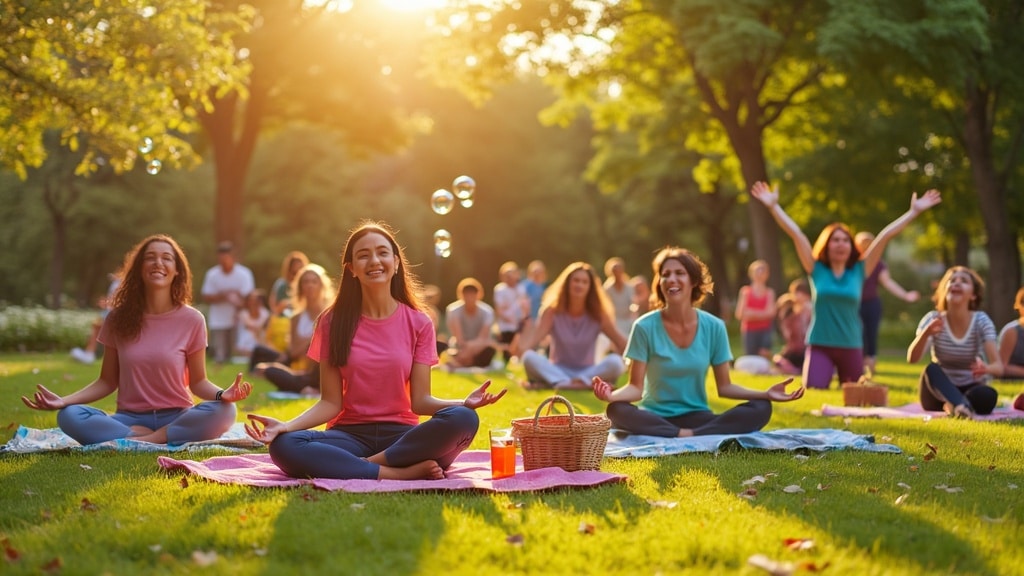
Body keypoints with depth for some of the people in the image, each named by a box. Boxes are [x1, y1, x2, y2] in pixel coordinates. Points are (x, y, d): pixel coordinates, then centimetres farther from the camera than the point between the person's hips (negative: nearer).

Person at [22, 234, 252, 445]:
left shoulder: (192, 320, -1)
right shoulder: (119, 319, 3)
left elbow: (198, 381, 2)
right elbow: (107, 381, 6)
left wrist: (222, 394, -21)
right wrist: (63, 400, -10)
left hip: (176, 418, -1)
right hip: (130, 418, 1)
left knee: (224, 411, -32)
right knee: (69, 416, -27)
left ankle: (141, 441, -26)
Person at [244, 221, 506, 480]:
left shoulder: (418, 323, 3)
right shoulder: (334, 322, 2)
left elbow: (420, 400, -2)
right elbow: (330, 402, -1)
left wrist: (464, 403, -22)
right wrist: (286, 426, -20)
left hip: (401, 436, 0)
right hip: (351, 435, 0)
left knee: (464, 419, -31)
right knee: (284, 446, -33)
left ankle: (367, 464, -22)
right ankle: (403, 473, -29)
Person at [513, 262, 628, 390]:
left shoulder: (598, 314, -3)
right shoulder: (553, 311, -7)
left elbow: (620, 341, -8)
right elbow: (536, 334, -23)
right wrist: (519, 347, -45)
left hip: (587, 372, 1)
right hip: (558, 370, -1)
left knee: (616, 362, -31)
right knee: (529, 357, -30)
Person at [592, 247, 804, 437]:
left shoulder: (713, 327, 0)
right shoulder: (645, 327, -6)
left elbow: (724, 387, 4)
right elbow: (636, 387, -9)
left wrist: (766, 393, -11)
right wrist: (612, 395, -31)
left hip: (696, 416, 3)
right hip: (655, 418, -3)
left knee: (760, 409, -22)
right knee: (617, 411, -35)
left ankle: (691, 435, -33)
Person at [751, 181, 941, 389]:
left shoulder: (859, 271, 3)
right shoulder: (817, 270, 1)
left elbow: (885, 236, 1)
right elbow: (795, 233, -4)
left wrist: (914, 211, 1)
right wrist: (773, 206, -6)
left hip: (851, 347, 2)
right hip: (820, 346, -2)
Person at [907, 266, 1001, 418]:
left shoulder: (981, 321, -11)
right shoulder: (933, 319, -11)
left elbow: (999, 367, -20)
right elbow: (912, 359, -24)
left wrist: (986, 368, -46)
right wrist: (926, 334, -45)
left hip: (968, 390, 0)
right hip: (938, 393, 0)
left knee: (988, 396, -35)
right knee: (931, 369, -35)